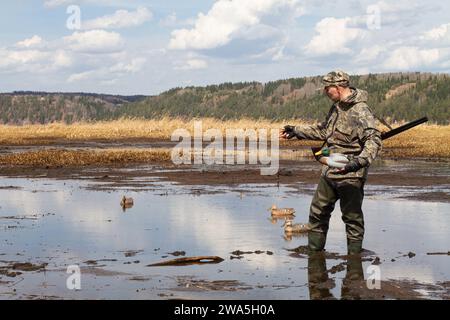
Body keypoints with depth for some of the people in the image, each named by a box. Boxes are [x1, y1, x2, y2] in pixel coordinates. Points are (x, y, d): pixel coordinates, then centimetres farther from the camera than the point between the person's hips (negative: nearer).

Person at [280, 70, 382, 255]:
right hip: (329, 173, 9)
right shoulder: (337, 107, 12)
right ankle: (314, 251, 29)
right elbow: (324, 131, 28)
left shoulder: (360, 111, -18)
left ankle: (354, 255, 13)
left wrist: (361, 160, -43)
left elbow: (374, 140, -28)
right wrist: (297, 131, 28)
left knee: (352, 217, 1)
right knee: (318, 212, 16)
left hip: (350, 176, -9)